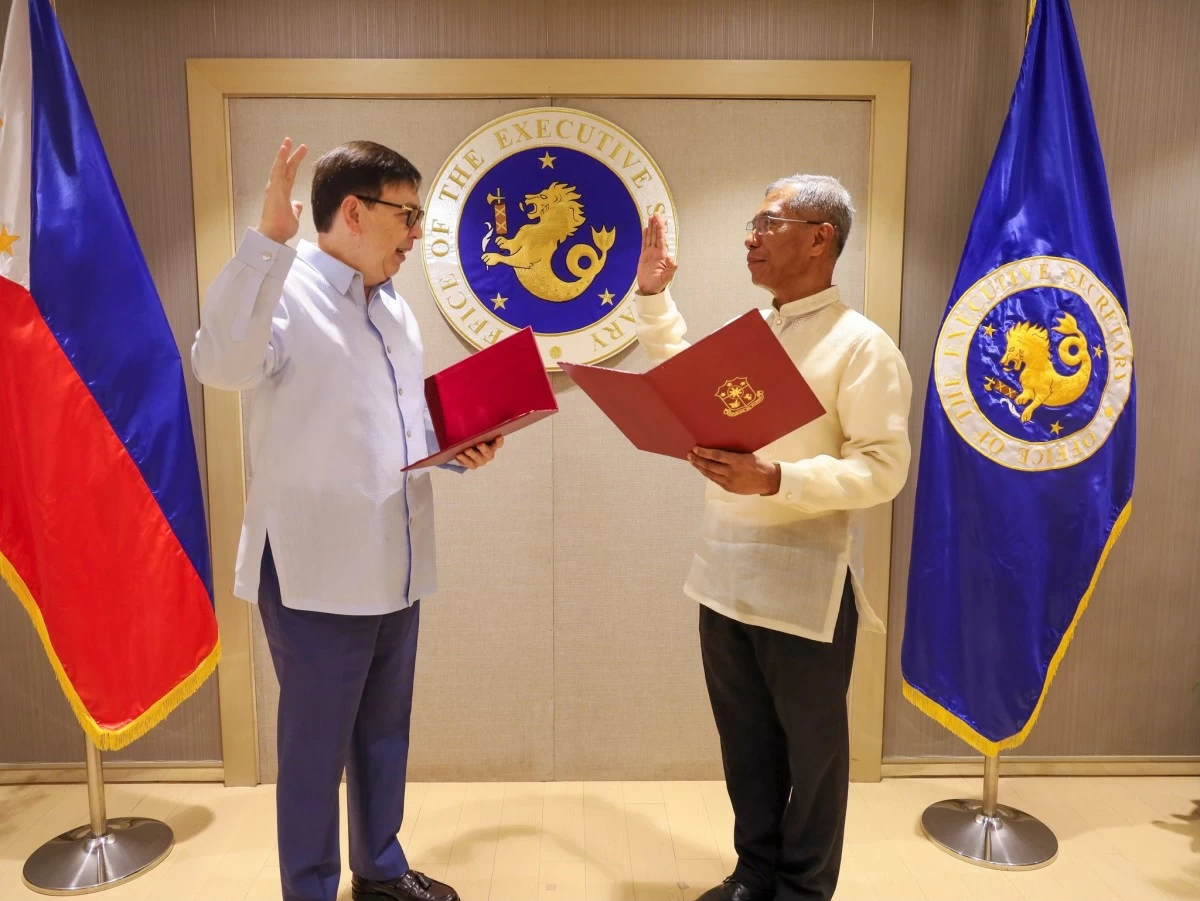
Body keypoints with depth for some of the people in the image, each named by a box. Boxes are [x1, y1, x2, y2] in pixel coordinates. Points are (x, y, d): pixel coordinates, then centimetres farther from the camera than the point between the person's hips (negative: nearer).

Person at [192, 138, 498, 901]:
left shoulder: (395, 308, 13)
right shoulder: (284, 291, -12)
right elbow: (222, 366, -33)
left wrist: (460, 450, 0)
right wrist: (267, 241, -35)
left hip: (393, 569, 8)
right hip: (315, 572, -8)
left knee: (385, 736, 21)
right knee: (315, 750, 9)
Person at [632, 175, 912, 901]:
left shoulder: (862, 345, -12)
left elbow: (883, 469, -17)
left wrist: (775, 479, -29)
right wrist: (654, 297, 20)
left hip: (805, 586, -7)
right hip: (726, 576, 7)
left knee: (810, 747, 12)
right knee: (745, 738, 18)